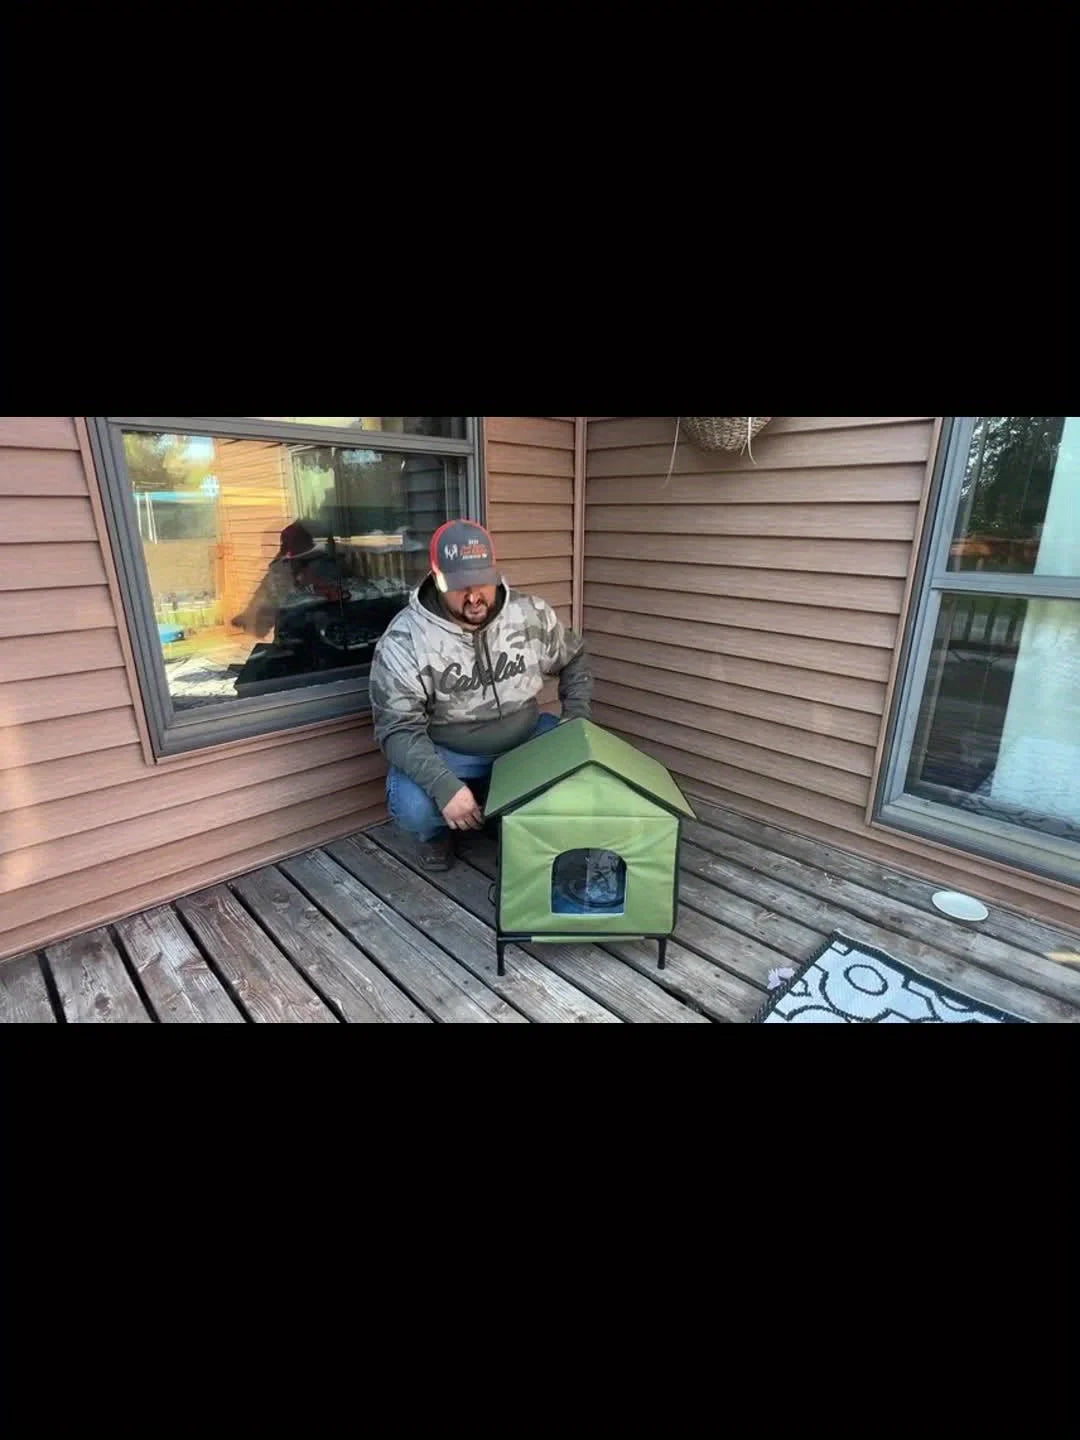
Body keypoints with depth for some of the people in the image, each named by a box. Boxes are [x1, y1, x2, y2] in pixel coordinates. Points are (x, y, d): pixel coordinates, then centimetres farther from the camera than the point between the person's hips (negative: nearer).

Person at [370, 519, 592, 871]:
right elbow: (399, 728, -22)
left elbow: (574, 661, 8)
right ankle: (434, 835, 10)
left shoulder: (531, 613, -9)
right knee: (413, 806, -31)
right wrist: (444, 786, -36)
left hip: (525, 740, 4)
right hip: (444, 752, -3)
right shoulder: (404, 638, -19)